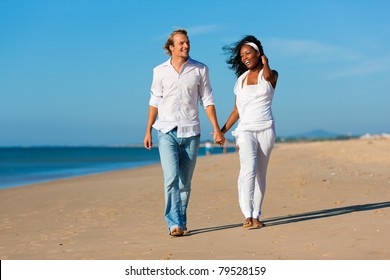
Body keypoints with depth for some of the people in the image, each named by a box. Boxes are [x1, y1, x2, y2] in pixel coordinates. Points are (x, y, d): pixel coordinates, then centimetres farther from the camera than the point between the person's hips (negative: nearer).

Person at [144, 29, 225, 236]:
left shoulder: (200, 70, 4)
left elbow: (207, 100, 5)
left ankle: (181, 222, 17)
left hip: (191, 132, 1)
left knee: (185, 182, 6)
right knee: (171, 178, -14)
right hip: (167, 132, -1)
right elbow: (154, 102, 10)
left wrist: (216, 129, 0)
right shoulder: (160, 71, 5)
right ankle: (174, 223, -14)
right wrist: (148, 131, 9)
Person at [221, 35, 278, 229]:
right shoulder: (241, 79, 16)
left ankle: (256, 216, 7)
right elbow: (237, 111, 16)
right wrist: (222, 130, 9)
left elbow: (268, 76, -24)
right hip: (245, 129, 1)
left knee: (260, 174, 0)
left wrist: (265, 62, -11)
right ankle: (248, 215, -27)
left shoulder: (271, 75, 6)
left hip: (265, 129, -1)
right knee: (249, 169, -20)